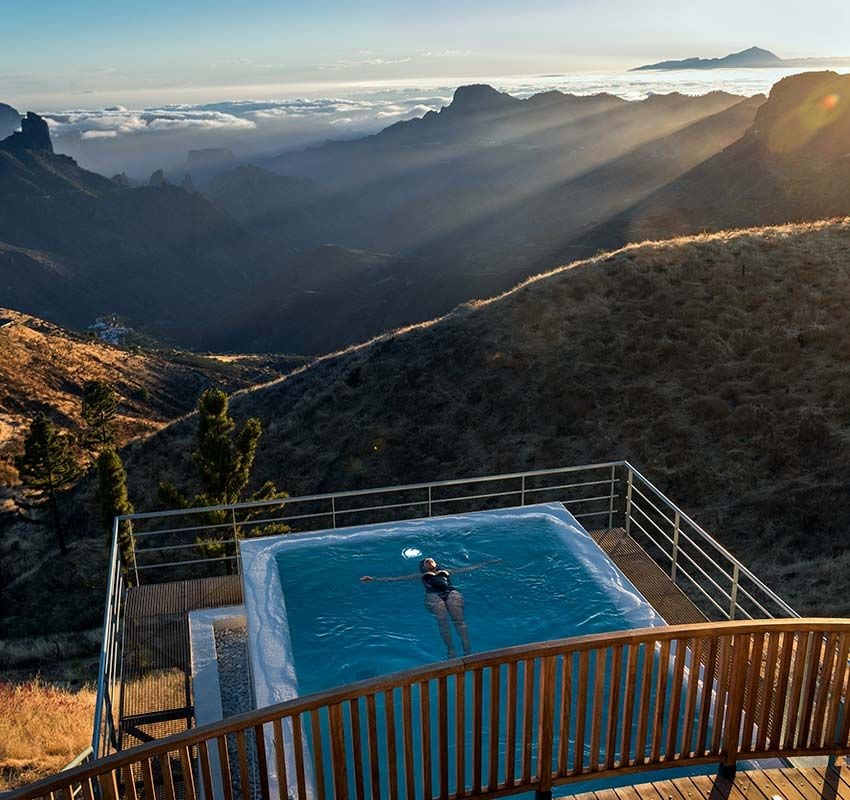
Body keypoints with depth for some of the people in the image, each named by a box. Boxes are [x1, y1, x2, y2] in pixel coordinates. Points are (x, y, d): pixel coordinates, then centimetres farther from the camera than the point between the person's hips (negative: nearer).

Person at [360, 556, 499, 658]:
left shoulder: (446, 571, 35)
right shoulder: (421, 575, 31)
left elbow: (469, 568, 38)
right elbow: (396, 578, 27)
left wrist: (487, 562, 38)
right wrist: (374, 579, 22)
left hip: (452, 593, 1)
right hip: (433, 596, -1)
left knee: (459, 619, -26)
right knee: (443, 620, -29)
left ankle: (467, 649, -38)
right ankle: (450, 650, -37)